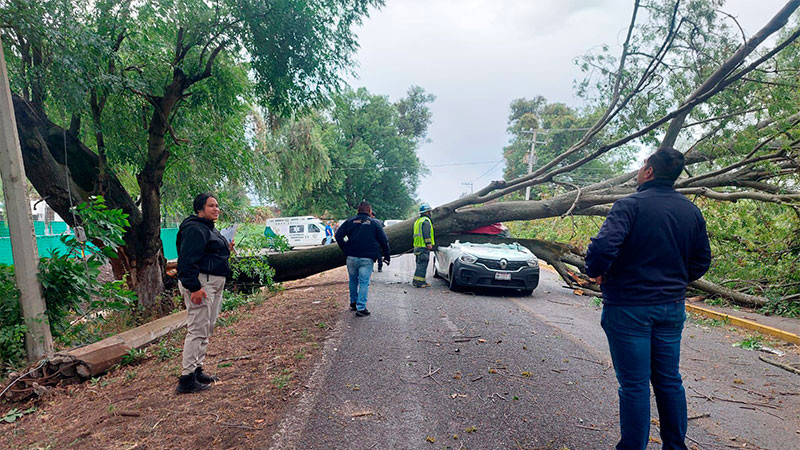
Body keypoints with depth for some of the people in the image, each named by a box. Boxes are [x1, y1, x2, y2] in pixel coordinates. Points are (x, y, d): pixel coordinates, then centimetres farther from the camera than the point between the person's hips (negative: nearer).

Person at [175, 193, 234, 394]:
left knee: (206, 330, 16)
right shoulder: (194, 229, -14)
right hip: (200, 283, -11)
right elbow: (188, 260, -22)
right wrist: (194, 287, -27)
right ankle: (187, 379, -3)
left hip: (214, 284, 11)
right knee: (198, 330, -9)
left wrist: (226, 249, 12)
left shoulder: (209, 228, 19)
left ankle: (197, 370, 26)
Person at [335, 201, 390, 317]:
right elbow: (384, 241, 3)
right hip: (367, 259, -2)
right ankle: (361, 308, -2)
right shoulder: (374, 223, 4)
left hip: (351, 257, 2)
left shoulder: (350, 221, 7)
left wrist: (345, 250, 6)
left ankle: (353, 302, 32)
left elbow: (338, 236, 0)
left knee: (353, 280, 20)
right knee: (364, 283, 1)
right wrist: (387, 256, 12)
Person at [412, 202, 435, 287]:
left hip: (417, 246, 10)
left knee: (420, 264, 13)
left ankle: (422, 281, 16)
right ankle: (419, 281, -12)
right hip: (424, 246, -10)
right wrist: (429, 244, -18)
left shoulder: (418, 221, 22)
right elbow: (426, 233, -18)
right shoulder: (426, 220, -9)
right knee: (422, 264, -9)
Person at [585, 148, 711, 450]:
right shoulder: (692, 211, 7)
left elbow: (604, 245, -28)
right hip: (672, 306, 7)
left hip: (629, 307, -6)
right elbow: (702, 260, 13)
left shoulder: (630, 205, -15)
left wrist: (595, 272, -9)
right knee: (669, 380, 18)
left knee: (634, 385, 3)